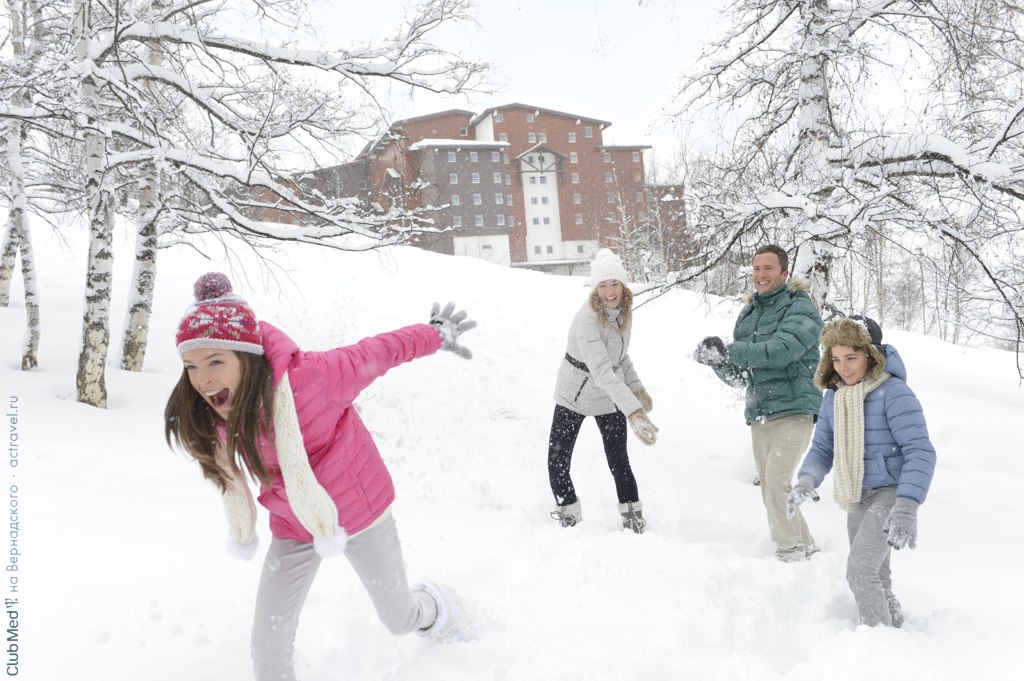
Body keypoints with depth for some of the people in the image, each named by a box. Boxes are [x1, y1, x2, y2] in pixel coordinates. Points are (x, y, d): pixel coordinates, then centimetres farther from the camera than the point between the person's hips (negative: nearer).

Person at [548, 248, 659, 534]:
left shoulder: (623, 311, -5)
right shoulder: (587, 319, -29)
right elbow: (601, 371, -41)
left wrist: (637, 387, 4)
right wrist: (633, 410, -51)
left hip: (611, 398, 5)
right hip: (573, 398, -4)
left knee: (619, 462, 5)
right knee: (557, 464, -1)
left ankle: (634, 520, 22)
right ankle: (569, 518, 22)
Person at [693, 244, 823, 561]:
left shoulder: (801, 308, -5)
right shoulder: (747, 314, 15)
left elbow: (780, 350, -23)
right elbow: (739, 376, 14)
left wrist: (728, 351, -23)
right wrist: (718, 360, -7)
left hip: (793, 410, -7)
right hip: (759, 415, 7)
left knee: (776, 481, -18)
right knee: (769, 487, 11)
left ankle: (790, 553, -6)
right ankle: (806, 548, 27)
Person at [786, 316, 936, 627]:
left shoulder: (893, 392, -18)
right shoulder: (834, 395, 3)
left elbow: (920, 451, -21)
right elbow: (822, 447, 8)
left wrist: (906, 507, -29)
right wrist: (807, 480, -13)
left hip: (890, 492, -7)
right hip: (858, 497, 7)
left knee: (861, 570, -18)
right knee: (875, 577, 18)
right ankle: (894, 623, 38)